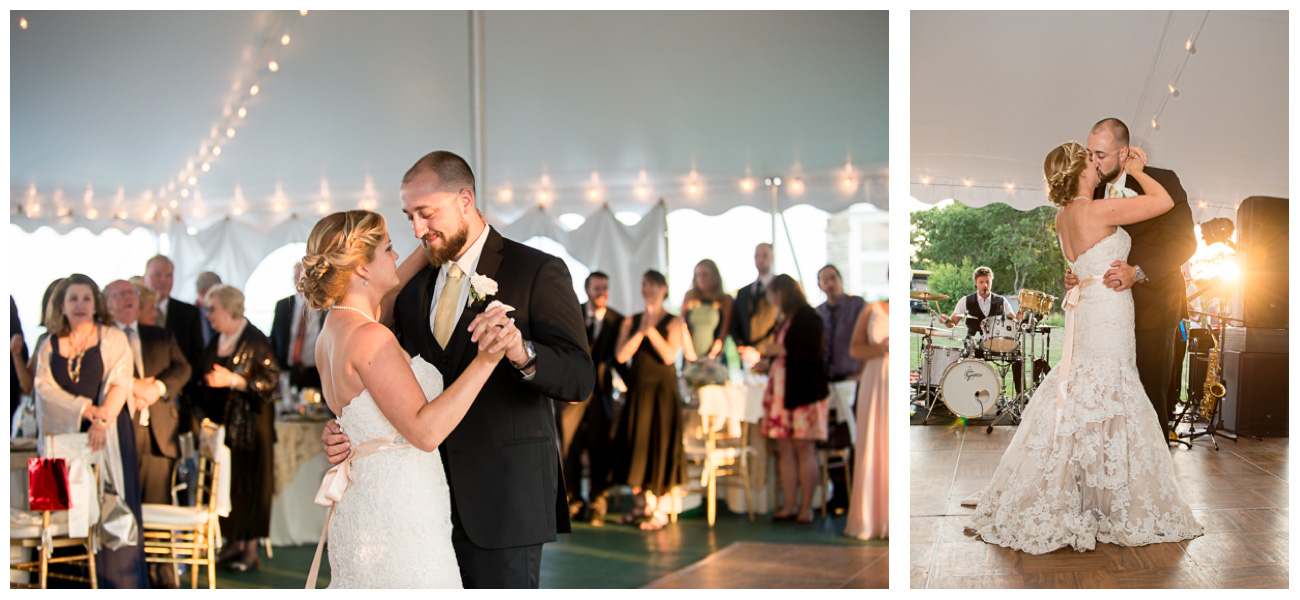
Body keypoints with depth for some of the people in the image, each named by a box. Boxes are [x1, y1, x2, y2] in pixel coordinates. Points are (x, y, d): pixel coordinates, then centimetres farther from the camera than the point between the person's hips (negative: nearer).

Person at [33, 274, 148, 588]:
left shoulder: (113, 339, 6)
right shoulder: (49, 346, 13)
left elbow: (119, 383, -5)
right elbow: (44, 387, 1)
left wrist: (102, 421, -20)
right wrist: (85, 409, -14)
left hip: (109, 433, -2)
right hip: (66, 436, 2)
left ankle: (120, 582, -1)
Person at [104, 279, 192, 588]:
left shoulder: (161, 337, 21)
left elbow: (182, 368, 8)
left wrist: (158, 386, -9)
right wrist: (132, 385, -15)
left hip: (158, 432, 3)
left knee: (158, 504, 1)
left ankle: (162, 576, 4)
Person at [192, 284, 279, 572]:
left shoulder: (256, 340, -9)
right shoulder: (216, 342, 12)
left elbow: (269, 381, -14)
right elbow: (202, 379, 22)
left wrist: (232, 380, -20)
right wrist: (203, 414, 11)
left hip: (250, 425, -6)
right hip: (222, 424, 6)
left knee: (249, 481, -3)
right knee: (226, 481, 5)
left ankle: (251, 550, 2)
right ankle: (234, 543, 15)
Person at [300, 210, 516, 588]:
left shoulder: (335, 327, 8)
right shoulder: (368, 337, -20)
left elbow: (387, 293, 30)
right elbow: (425, 432, -27)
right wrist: (485, 360, -30)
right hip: (397, 518, -10)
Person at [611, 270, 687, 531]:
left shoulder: (674, 322, -1)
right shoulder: (630, 321, 9)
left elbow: (670, 356, -14)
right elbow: (621, 355, -4)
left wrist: (651, 329, -15)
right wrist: (641, 330, -12)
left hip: (662, 390, -4)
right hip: (637, 390, 4)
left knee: (661, 446, -3)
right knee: (635, 445, 8)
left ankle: (661, 510, 4)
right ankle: (643, 502, 25)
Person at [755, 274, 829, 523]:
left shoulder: (807, 317, -8)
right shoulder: (786, 319, 17)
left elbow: (813, 356, -16)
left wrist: (781, 350, -12)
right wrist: (768, 363, 25)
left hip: (803, 392, -8)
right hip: (783, 391, 8)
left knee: (804, 449, -4)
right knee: (785, 449, 4)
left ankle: (806, 506, 1)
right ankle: (789, 505, 6)